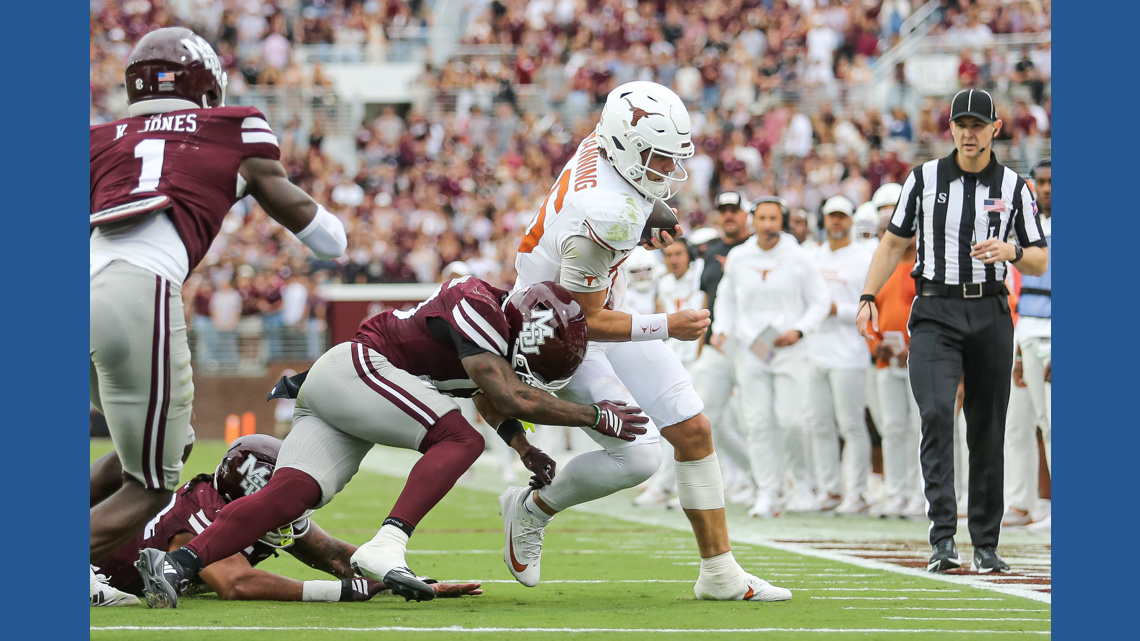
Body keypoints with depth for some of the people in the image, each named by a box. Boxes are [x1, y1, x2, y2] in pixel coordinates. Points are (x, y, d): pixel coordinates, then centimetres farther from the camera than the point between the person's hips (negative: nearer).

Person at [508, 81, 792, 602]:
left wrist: (645, 224, 6)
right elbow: (585, 321, -26)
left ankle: (720, 573, 9)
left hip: (601, 311, 9)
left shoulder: (602, 145, -10)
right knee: (637, 454, -17)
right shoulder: (604, 216, -35)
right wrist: (667, 327, -25)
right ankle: (532, 509, 10)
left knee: (693, 432, 3)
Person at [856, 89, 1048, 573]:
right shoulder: (924, 178, 6)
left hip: (990, 314, 1)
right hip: (935, 314, -1)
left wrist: (1012, 252, -14)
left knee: (988, 427, 3)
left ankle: (986, 544, 11)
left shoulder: (1013, 187, 6)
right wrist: (868, 297, 2)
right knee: (937, 412, -18)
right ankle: (942, 538, -23)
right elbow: (894, 242, 13)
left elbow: (1040, 263, 8)